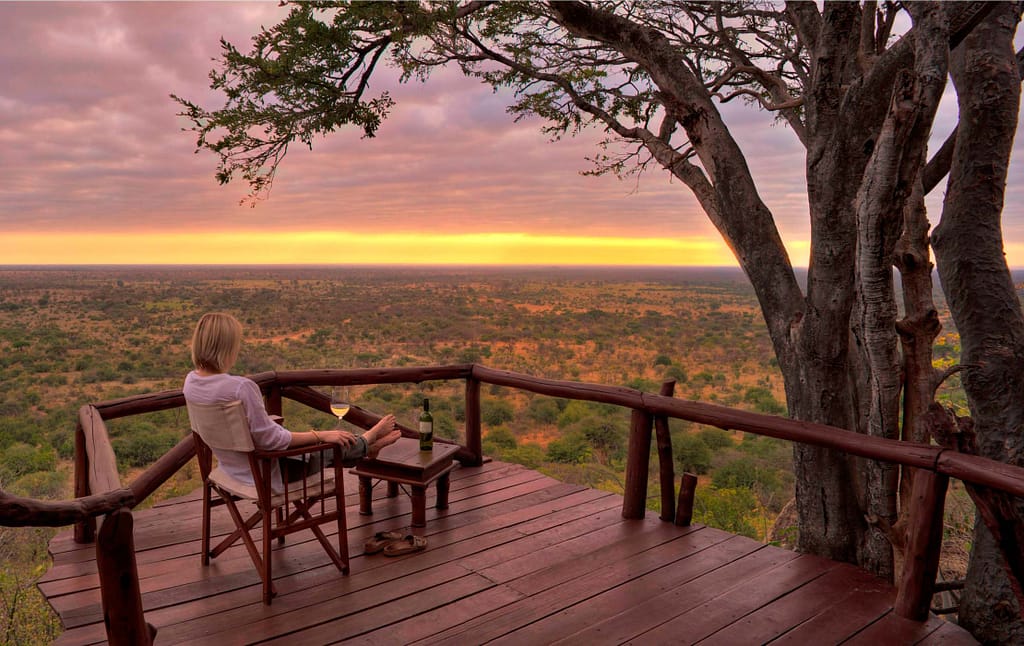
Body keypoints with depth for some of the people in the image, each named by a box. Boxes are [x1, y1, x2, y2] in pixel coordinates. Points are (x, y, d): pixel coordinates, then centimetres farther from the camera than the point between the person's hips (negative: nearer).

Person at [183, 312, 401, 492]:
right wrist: (321, 435, -16)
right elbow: (270, 439, -27)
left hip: (232, 467, 8)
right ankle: (365, 443, 49)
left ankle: (364, 446, 50)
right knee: (331, 449, 19)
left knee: (325, 444, 26)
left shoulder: (191, 381, -8)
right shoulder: (241, 387, -35)